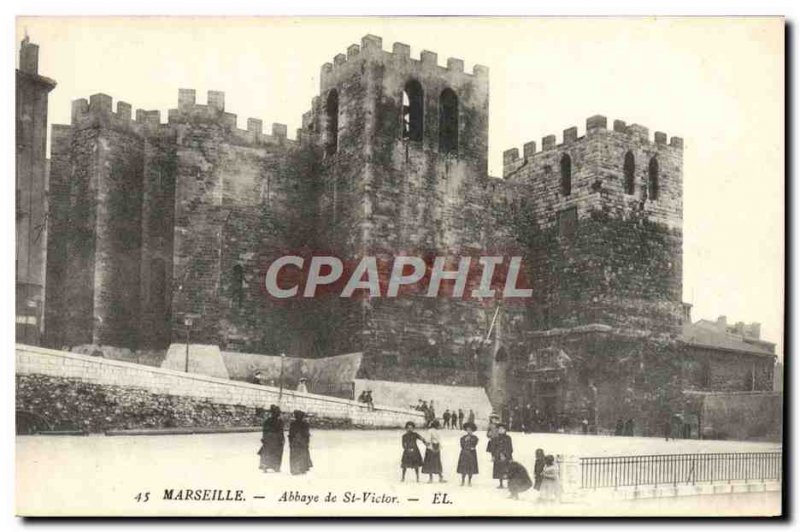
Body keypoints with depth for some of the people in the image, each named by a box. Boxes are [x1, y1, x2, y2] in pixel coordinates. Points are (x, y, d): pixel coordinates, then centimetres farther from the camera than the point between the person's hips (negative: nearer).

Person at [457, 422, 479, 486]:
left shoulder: (475, 438, 4)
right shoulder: (463, 438, 6)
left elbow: (474, 446, -5)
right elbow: (462, 446, -1)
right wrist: (470, 448, -11)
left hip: (472, 454, 0)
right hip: (464, 454, 0)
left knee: (471, 468, -1)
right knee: (463, 468, -4)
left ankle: (469, 481, 9)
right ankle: (462, 481, 5)